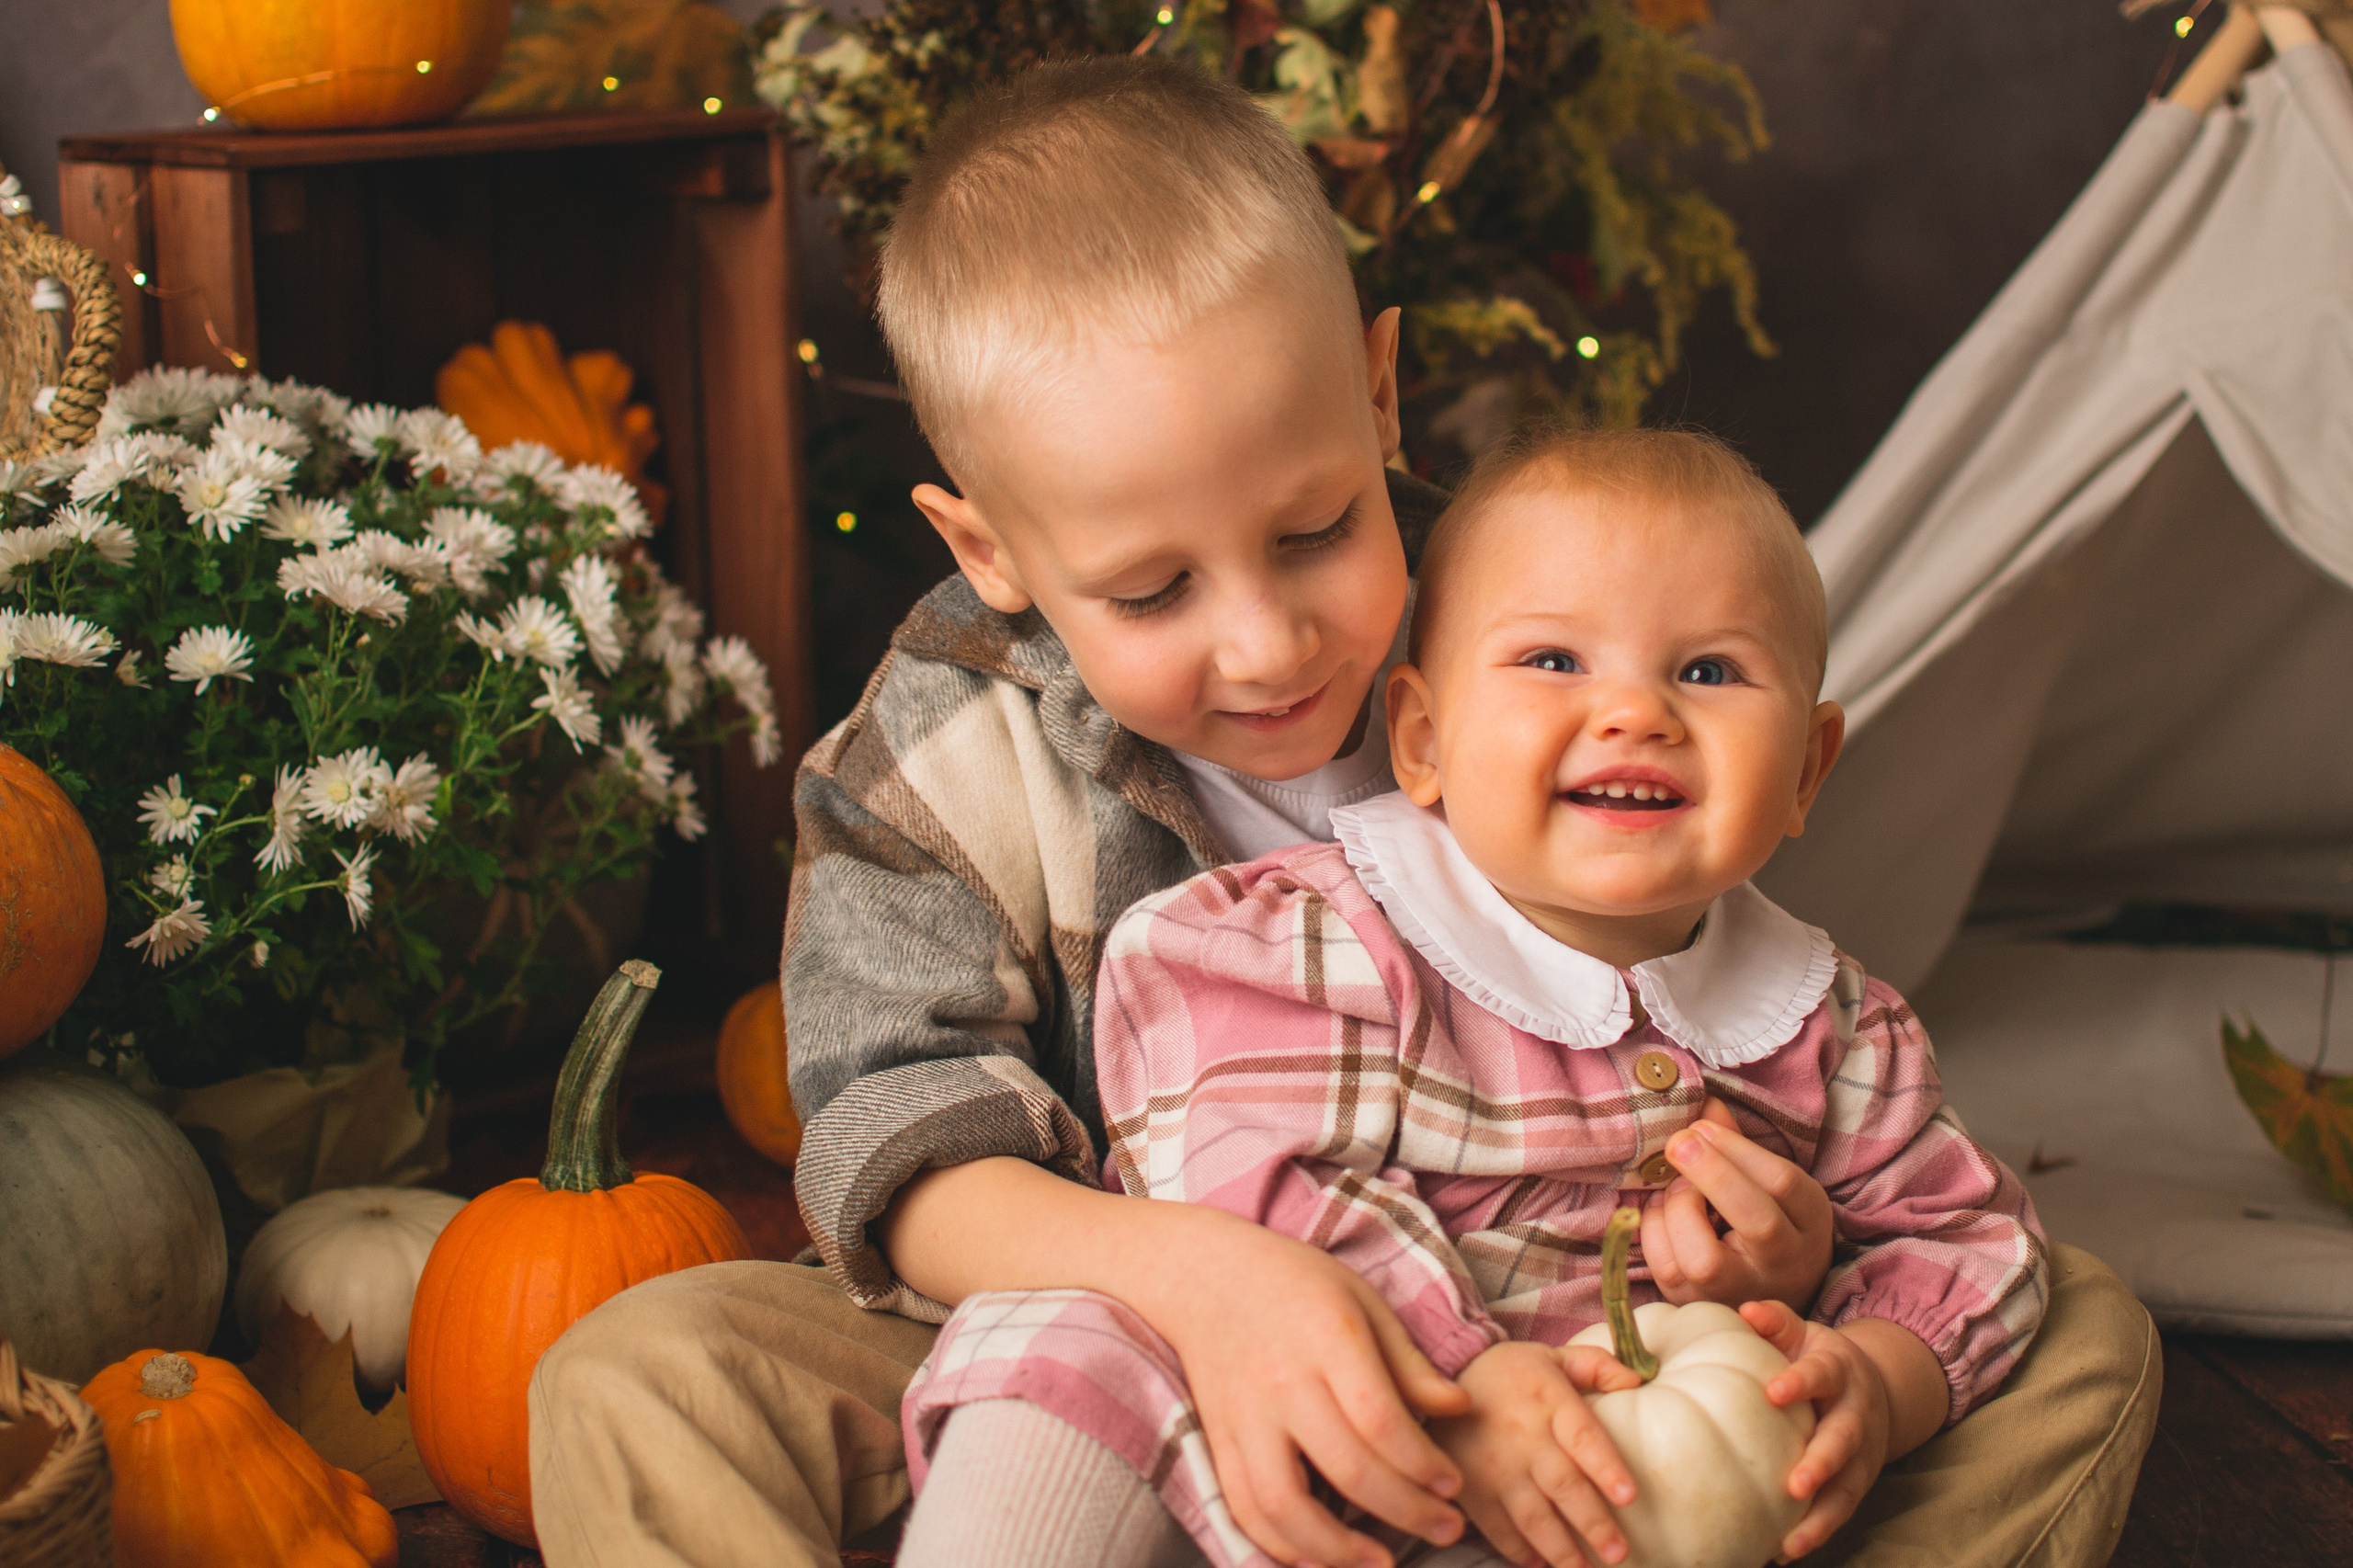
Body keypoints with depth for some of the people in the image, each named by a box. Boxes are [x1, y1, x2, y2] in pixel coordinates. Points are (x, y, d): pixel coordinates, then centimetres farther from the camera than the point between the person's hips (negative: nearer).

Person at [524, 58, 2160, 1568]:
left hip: (1529, 1376, 2)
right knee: (633, 1385, -26)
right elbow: (904, 1153, -16)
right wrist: (1190, 1271, -37)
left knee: (2079, 1337, -13)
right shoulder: (947, 758, -10)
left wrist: (1750, 1203, -20)